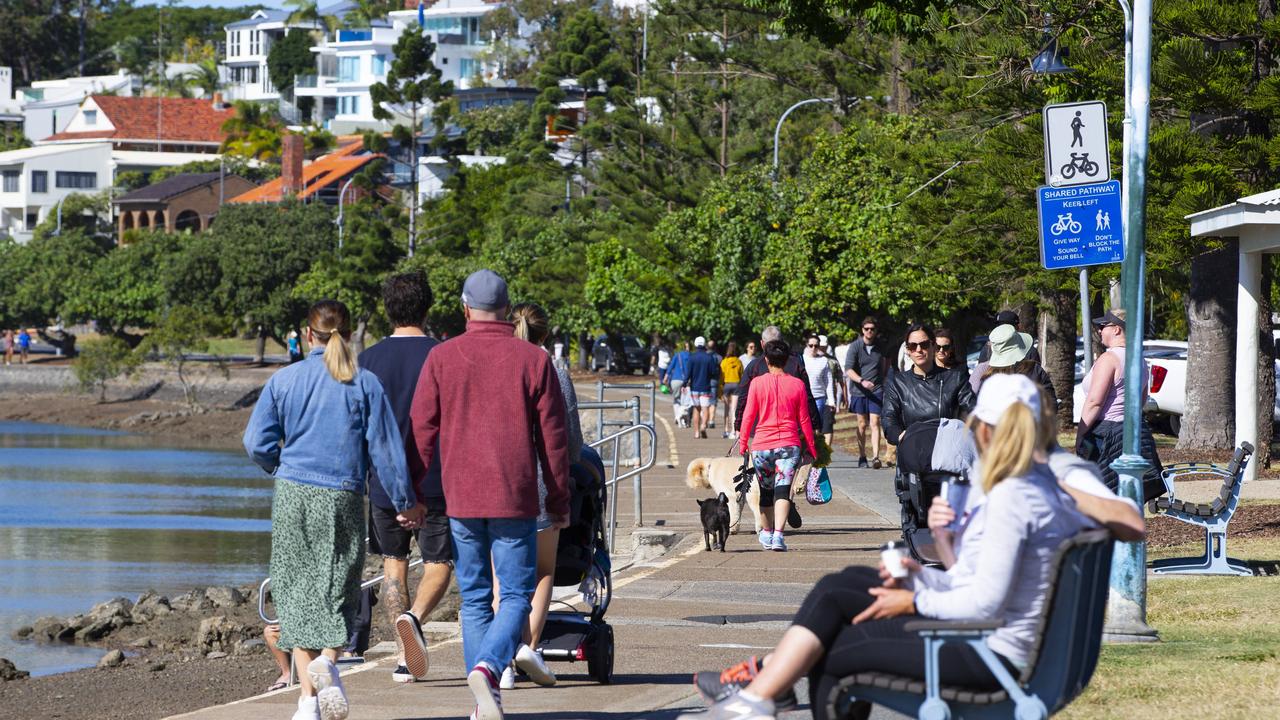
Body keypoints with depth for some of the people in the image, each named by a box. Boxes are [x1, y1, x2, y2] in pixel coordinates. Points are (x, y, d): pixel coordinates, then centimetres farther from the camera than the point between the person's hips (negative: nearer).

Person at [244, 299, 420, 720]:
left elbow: (257, 444, 1)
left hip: (293, 495, 1)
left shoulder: (284, 380, 2)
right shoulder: (365, 384, 0)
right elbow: (385, 448, 1)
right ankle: (327, 659, -20)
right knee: (337, 590, 9)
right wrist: (405, 502, 10)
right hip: (343, 498, 0)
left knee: (296, 590, 7)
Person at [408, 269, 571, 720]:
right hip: (515, 498, -2)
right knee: (517, 594, 2)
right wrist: (559, 501, 9)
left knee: (474, 597, 11)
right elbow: (553, 437, 2)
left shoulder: (441, 358, 0)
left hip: (460, 497, 2)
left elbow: (421, 430, 1)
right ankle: (488, 667, -24)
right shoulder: (533, 360, -1)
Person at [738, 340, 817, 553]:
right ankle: (778, 534, -21)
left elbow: (748, 416, 0)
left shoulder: (758, 383, -1)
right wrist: (811, 447, 14)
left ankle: (767, 532, 31)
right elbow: (804, 420, 5)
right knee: (783, 491, -6)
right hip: (789, 445, -1)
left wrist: (743, 442, 11)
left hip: (761, 445, 1)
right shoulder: (798, 385, 1)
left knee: (765, 490, 17)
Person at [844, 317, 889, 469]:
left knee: (875, 423, -11)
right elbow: (848, 369, -12)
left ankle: (876, 457, -18)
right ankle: (862, 456, 21)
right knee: (862, 424, 8)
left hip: (877, 390, 0)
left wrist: (884, 377, 19)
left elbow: (887, 359, 26)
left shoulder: (881, 346, 3)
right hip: (859, 391, 0)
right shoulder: (855, 346, -5)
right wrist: (862, 381, -27)